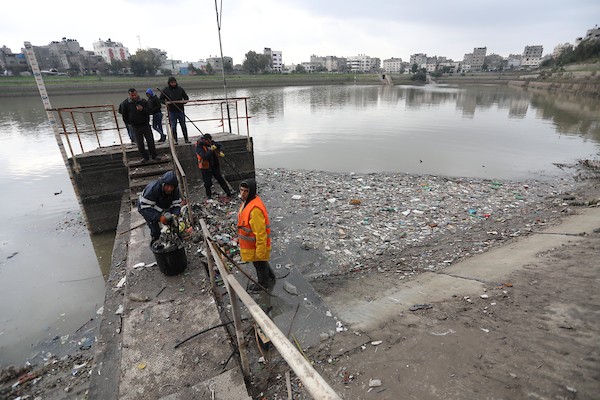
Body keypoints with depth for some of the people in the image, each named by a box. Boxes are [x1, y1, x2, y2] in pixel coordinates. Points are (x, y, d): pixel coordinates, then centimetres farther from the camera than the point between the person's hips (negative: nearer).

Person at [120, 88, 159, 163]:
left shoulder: (143, 101, 0)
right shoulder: (126, 104, 0)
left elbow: (150, 111, -5)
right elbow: (125, 116, 8)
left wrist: (142, 109, -20)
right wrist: (130, 123, 6)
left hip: (146, 125, 0)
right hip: (136, 127, 0)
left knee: (150, 141, 4)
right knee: (140, 143, 4)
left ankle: (154, 155, 16)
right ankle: (144, 157, 14)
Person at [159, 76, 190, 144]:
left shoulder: (180, 89, 4)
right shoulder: (165, 90, 2)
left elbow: (186, 98, 12)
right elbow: (161, 99, 6)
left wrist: (184, 101, -8)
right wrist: (165, 102, -14)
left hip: (180, 110, 1)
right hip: (171, 111, -1)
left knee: (183, 125, 6)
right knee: (173, 126, 2)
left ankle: (186, 139, 15)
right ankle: (175, 140, 11)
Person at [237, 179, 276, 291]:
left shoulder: (255, 209, -34)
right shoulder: (247, 202, -1)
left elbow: (260, 233, -29)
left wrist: (260, 251, -22)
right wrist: (240, 238, 23)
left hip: (256, 246, -9)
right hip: (251, 244, 9)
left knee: (260, 265, 16)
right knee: (261, 263, 28)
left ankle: (263, 283, 41)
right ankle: (270, 277, 50)